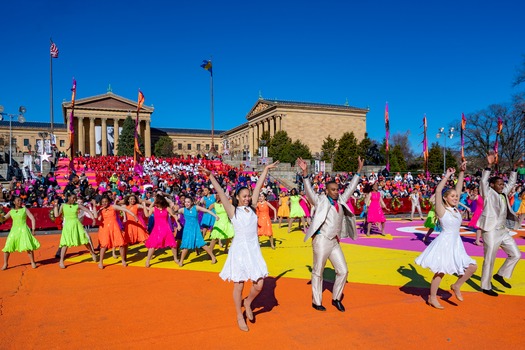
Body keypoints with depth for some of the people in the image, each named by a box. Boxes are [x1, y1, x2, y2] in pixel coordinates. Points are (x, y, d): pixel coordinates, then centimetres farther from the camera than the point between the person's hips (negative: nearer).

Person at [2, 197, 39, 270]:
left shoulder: (24, 209, 2)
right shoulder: (11, 211, 10)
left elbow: (32, 219, -1)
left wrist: (33, 229, -6)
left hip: (23, 229, -3)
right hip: (14, 230, 3)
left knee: (28, 247, -12)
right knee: (7, 247, 1)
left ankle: (33, 262, 0)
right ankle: (5, 264, 18)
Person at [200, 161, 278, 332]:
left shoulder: (251, 208, 8)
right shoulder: (233, 210, -2)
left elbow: (258, 187, 8)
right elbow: (220, 193, -10)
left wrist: (266, 169, 12)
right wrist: (210, 176, -17)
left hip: (254, 249, 4)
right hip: (239, 249, -4)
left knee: (259, 284, -1)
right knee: (239, 285, 7)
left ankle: (247, 303, 31)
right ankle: (240, 316, 27)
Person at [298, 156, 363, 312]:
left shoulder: (341, 200, 12)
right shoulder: (321, 201, -5)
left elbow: (351, 188, 19)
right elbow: (309, 191, -18)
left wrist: (359, 171, 17)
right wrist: (305, 173, -32)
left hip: (335, 242, 7)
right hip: (322, 240, -7)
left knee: (343, 271, 9)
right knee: (318, 272, 4)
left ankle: (336, 299, 27)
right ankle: (316, 302, 17)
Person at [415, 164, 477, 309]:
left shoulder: (455, 208, 6)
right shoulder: (442, 210, -12)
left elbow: (459, 188, 4)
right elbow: (438, 191, -25)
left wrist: (462, 172, 0)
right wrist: (447, 176, -21)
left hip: (456, 244, 7)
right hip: (444, 243, -7)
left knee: (472, 267, 3)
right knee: (440, 272, 0)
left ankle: (456, 286, 24)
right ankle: (432, 298, 15)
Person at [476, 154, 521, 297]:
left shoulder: (503, 193, 11)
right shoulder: (489, 194, -9)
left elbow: (511, 183, 26)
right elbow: (483, 181, -26)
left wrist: (514, 169, 20)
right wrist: (489, 166, -31)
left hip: (503, 231, 8)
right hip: (491, 231, -8)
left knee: (516, 254, 14)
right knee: (489, 260, -1)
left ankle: (500, 275, 29)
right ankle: (485, 286, 10)